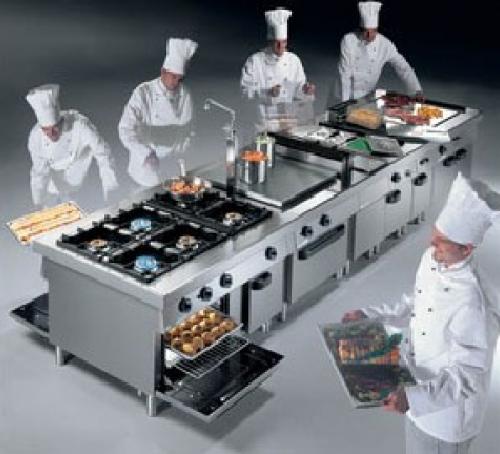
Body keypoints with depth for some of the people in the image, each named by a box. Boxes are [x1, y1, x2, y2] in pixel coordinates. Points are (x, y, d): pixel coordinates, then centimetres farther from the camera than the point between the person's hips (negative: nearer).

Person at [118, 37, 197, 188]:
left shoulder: (185, 96, -3)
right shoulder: (143, 93, -15)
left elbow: (187, 134, 8)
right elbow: (126, 129, -24)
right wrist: (146, 154, -38)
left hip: (172, 167, 3)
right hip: (146, 165, -3)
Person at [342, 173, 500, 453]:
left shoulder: (473, 306, -36)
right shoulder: (432, 260, -9)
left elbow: (468, 376, -30)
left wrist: (414, 398, -39)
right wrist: (368, 315, 4)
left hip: (447, 408, -8)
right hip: (422, 393, 8)